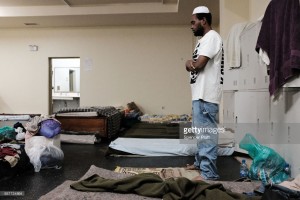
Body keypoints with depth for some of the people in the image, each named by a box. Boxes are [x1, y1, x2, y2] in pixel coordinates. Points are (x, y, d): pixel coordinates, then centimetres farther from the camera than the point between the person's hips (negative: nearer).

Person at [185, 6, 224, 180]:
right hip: (200, 93, 11)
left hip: (206, 95, -11)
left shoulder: (212, 37, -11)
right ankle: (200, 162, 32)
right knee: (200, 131, 19)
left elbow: (198, 65, -19)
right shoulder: (204, 39, 21)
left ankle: (209, 173, 0)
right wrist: (189, 63, -8)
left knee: (207, 133, -7)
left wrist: (191, 64, 3)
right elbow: (194, 65, 15)